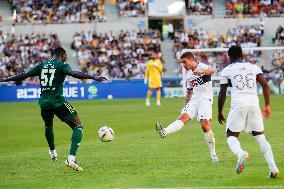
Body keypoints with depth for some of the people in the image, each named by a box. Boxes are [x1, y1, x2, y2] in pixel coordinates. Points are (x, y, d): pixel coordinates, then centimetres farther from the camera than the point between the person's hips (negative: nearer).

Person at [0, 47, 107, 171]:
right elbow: (74, 73, -22)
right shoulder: (61, 65, -3)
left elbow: (24, 75, 16)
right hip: (57, 102, -6)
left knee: (48, 126, 35)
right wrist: (94, 78, -30)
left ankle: (52, 152, 56)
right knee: (78, 126, -2)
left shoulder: (42, 65, 13)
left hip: (43, 103, 6)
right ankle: (71, 158, -19)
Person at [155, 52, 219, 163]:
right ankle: (164, 132, -43)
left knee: (205, 126, -15)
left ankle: (213, 155, -3)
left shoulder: (202, 67, -6)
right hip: (194, 100, 6)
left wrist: (201, 72, -49)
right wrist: (186, 105, 23)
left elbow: (212, 70, -29)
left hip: (205, 100, -6)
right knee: (183, 117, -18)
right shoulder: (189, 74, 18)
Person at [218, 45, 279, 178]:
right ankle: (273, 168, -4)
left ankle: (240, 153, -27)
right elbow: (265, 85, 6)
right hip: (254, 104, 3)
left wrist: (220, 112, 16)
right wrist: (267, 105, 11)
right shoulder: (253, 67, 15)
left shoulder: (227, 70, 8)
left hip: (238, 105, -3)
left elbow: (222, 93, 6)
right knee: (260, 137, 11)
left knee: (231, 136, 7)